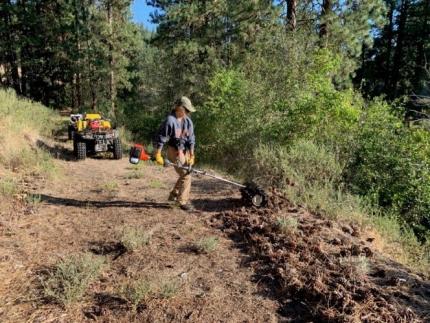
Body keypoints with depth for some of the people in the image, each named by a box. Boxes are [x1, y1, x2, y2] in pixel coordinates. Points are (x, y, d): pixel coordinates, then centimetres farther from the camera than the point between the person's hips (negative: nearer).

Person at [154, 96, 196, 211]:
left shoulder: (188, 121, 0)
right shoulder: (170, 121, -18)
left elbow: (191, 138, 2)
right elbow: (161, 138, -15)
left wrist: (191, 155, -2)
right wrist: (158, 155, -15)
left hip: (185, 151, 7)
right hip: (174, 151, -7)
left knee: (185, 175, 18)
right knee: (185, 175, -10)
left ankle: (173, 195, 37)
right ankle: (183, 201, 1)